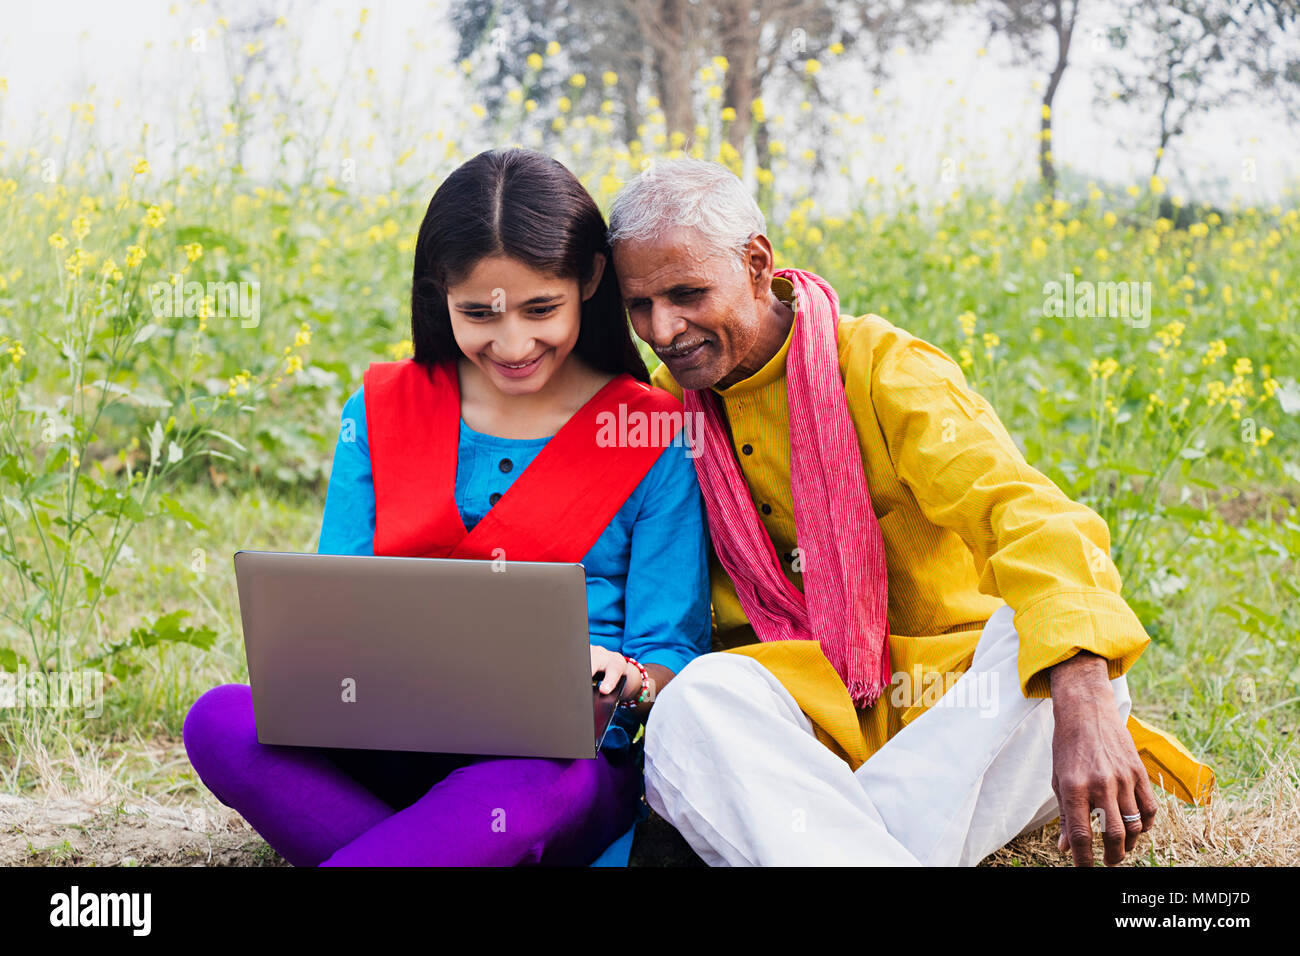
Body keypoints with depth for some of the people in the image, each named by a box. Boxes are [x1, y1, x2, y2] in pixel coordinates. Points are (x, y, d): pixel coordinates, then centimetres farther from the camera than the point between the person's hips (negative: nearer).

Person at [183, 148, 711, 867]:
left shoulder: (656, 435, 2)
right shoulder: (381, 411, 11)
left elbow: (674, 659, 2)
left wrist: (626, 679, -23)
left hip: (559, 759, -3)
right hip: (387, 749, 4)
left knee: (519, 792, -40)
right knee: (220, 721, -26)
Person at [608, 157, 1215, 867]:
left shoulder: (882, 369, -11)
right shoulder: (664, 405, 4)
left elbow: (1026, 512, -28)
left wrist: (1084, 703, -45)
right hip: (825, 714, 2)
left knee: (1040, 630, -33)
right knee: (698, 705, -29)